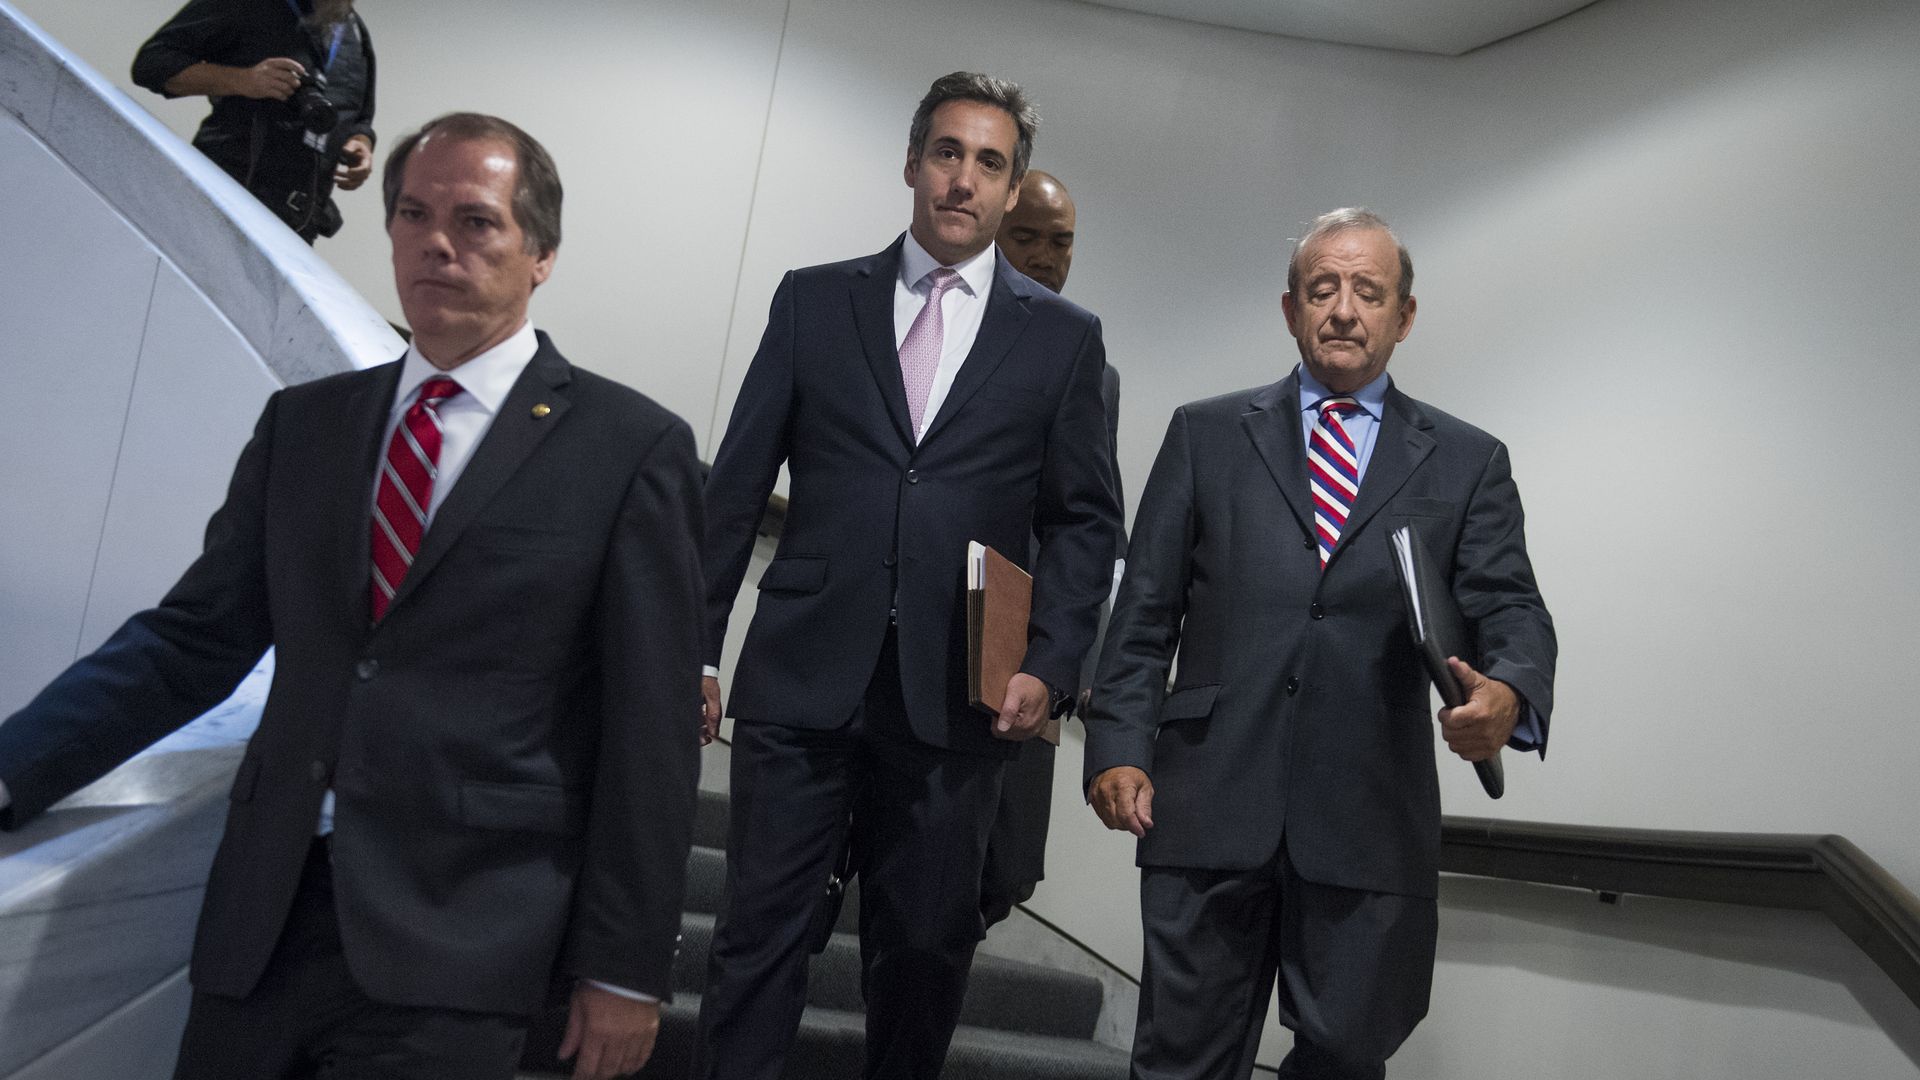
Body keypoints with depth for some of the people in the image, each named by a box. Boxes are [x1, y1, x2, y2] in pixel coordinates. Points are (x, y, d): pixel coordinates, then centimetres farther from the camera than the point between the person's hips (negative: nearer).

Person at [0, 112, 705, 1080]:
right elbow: (192, 638, 10)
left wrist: (626, 969, -6)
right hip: (267, 918, 5)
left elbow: (650, 732, -6)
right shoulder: (303, 423, 10)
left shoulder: (631, 448, -6)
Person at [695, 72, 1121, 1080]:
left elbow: (1084, 520, 6)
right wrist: (694, 647, 3)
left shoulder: (1063, 337, 6)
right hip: (801, 678, 0)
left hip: (958, 696, 0)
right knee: (759, 931, 5)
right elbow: (735, 487, 6)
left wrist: (1050, 665, -6)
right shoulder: (813, 299, 7)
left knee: (927, 947, 12)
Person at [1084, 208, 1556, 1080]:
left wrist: (1509, 695, -21)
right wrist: (1117, 745, -4)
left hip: (1371, 821, 1)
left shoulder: (1466, 463, 10)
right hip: (1211, 807, 0)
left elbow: (1511, 611, 2)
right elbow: (1144, 611, 6)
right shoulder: (1206, 435, 9)